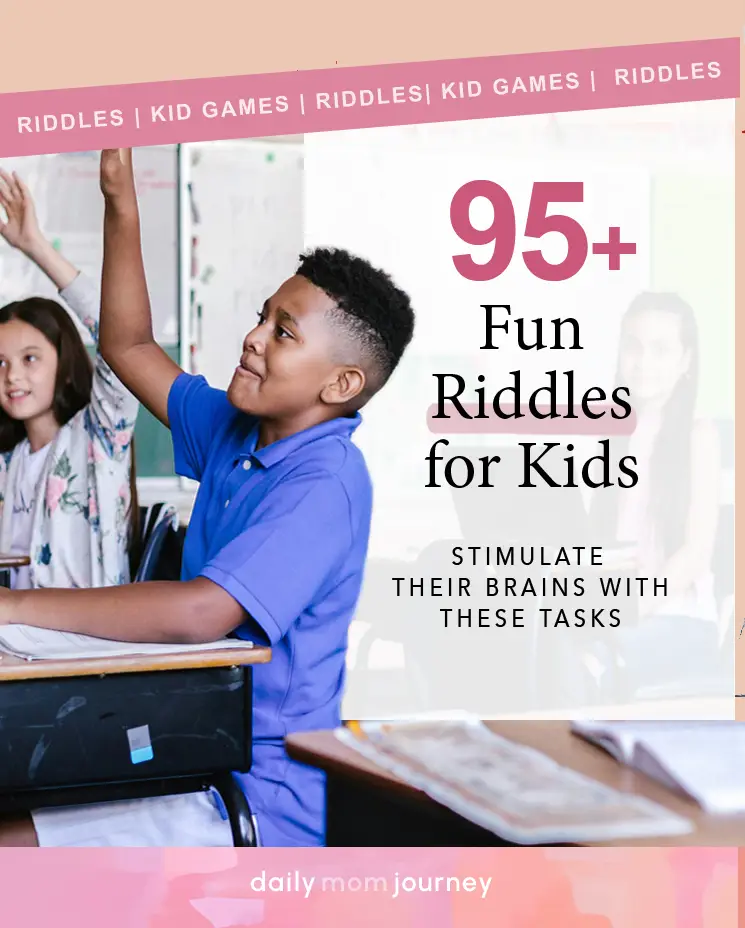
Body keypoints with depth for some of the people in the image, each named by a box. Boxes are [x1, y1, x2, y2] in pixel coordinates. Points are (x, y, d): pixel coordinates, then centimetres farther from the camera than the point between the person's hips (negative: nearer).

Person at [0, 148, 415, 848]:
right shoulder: (237, 430, 7)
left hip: (260, 803, -9)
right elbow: (129, 348, 20)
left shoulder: (324, 484, -20)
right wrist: (121, 201, 11)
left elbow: (201, 612, -32)